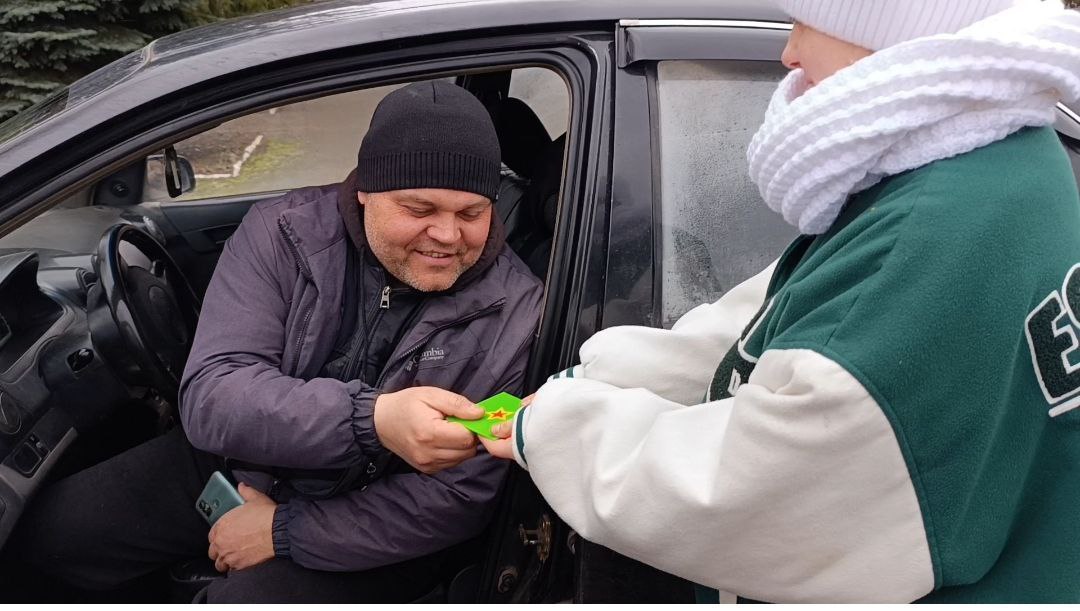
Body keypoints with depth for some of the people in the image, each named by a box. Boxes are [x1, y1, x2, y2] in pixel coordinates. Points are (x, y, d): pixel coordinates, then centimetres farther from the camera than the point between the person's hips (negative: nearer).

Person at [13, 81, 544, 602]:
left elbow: (458, 497, -19)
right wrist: (371, 421, -43)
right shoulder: (282, 234, -16)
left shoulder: (514, 310, -21)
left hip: (369, 527, -3)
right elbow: (208, 398, -26)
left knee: (247, 596, -28)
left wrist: (285, 530, -19)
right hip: (240, 465, 4)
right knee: (47, 531, 4)